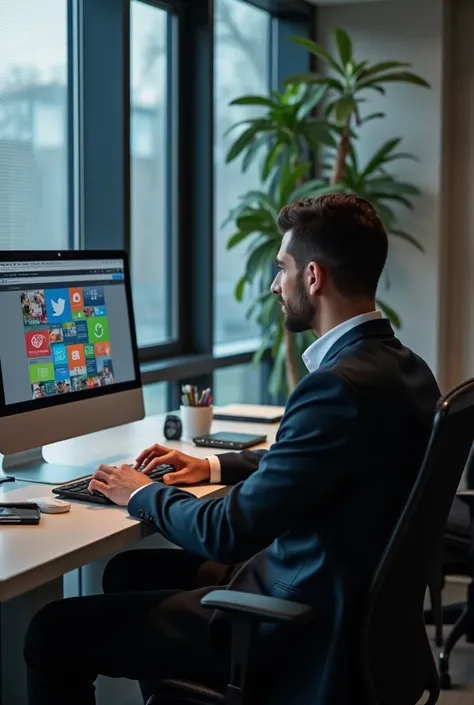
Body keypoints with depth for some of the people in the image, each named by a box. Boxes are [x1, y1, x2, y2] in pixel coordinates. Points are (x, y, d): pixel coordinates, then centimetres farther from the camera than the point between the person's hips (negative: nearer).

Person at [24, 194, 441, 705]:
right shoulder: (401, 367, 4)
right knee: (130, 570, 24)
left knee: (54, 632, -5)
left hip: (301, 636, -10)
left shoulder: (342, 386, -26)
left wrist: (143, 495, -5)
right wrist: (213, 467, 16)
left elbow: (228, 533, -23)